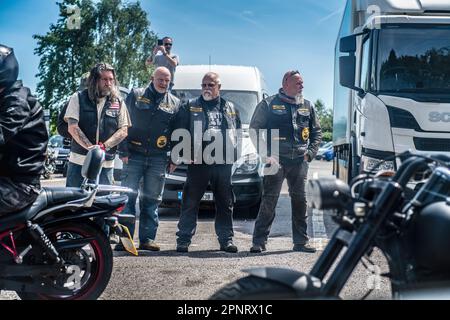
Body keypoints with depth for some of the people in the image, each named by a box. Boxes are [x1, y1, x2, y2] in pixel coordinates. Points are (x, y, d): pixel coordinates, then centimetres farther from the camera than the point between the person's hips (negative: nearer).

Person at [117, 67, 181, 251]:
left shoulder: (175, 103, 11)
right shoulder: (136, 96, 5)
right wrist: (124, 151, -5)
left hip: (159, 159, 2)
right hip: (134, 155, -2)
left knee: (152, 200, 6)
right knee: (128, 198, -4)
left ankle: (147, 239, 12)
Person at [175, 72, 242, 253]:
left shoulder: (231, 109, 17)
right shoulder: (190, 107, 8)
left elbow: (238, 133, 17)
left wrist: (234, 153, 5)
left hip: (223, 163, 3)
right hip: (198, 162, -2)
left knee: (225, 203, 6)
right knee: (190, 202, -1)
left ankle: (226, 239, 14)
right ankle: (183, 240, 4)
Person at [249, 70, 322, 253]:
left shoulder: (307, 106, 15)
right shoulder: (268, 105, 2)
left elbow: (317, 132, 21)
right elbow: (254, 131, 1)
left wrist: (310, 152, 7)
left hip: (299, 161, 4)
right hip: (276, 160, -4)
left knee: (300, 200, 7)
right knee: (269, 200, -7)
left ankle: (300, 241, 17)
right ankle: (259, 241, -1)